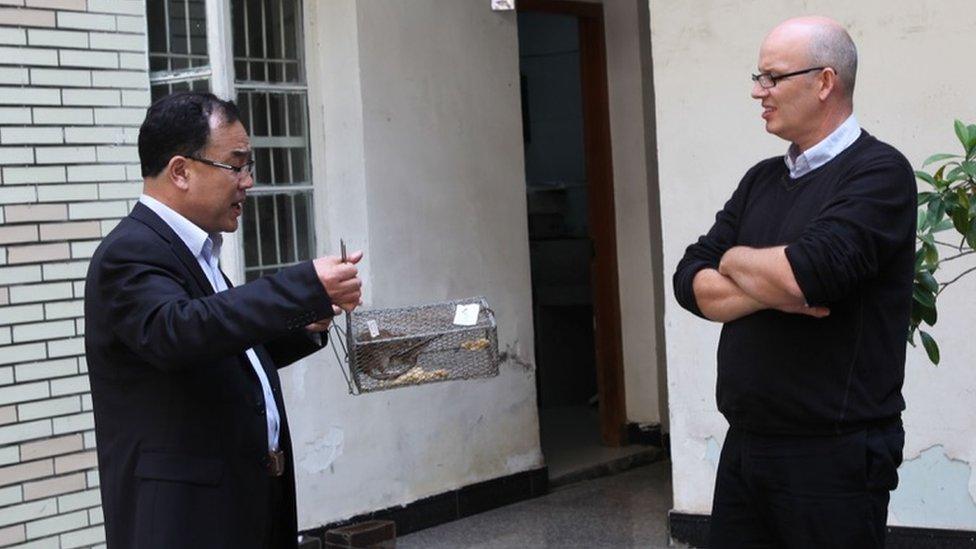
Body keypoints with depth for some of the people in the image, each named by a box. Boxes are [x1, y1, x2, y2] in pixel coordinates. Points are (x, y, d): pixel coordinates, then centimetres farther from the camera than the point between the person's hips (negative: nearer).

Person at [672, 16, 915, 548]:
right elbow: (691, 281, 5)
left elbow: (809, 272, -24)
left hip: (833, 457, -7)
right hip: (743, 445, 7)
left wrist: (735, 261, -4)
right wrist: (771, 289, -13)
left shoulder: (878, 172, -10)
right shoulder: (761, 180, 13)